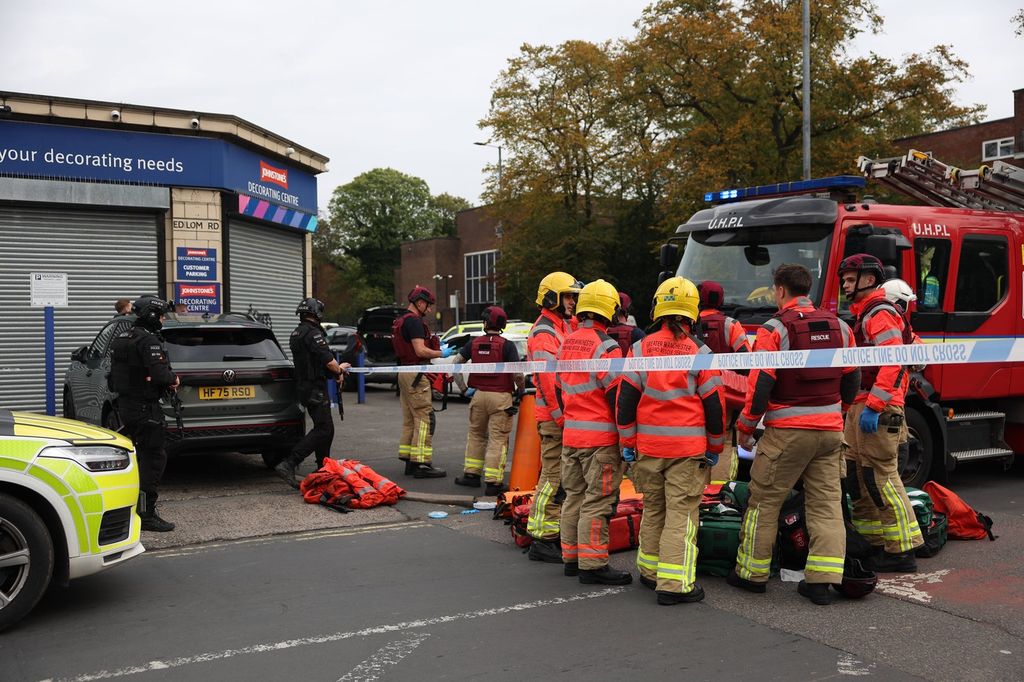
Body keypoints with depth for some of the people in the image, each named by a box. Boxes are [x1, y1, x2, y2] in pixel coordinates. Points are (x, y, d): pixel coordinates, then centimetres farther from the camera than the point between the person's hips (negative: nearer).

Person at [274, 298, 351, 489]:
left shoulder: (296, 334, 16)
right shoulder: (313, 333, -16)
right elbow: (328, 360, -21)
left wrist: (337, 367, 32)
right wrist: (339, 371, 0)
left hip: (304, 386, 10)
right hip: (315, 389, -10)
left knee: (326, 429, 17)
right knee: (323, 429, -12)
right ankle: (288, 465, -20)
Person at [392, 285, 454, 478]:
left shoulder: (402, 321, 18)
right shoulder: (414, 321, -14)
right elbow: (420, 351, -21)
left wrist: (434, 344, 18)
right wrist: (442, 353, -8)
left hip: (404, 374, 11)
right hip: (416, 375, -11)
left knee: (410, 420, 13)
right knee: (425, 419, -9)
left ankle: (410, 462, 17)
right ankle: (422, 464, -10)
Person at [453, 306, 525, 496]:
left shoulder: (473, 343, 5)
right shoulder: (507, 345, -8)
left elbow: (456, 364, 5)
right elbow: (517, 373, -16)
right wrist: (520, 391, 1)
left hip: (478, 394, 4)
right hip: (500, 397, -4)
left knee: (476, 434, 20)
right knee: (498, 439, 0)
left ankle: (471, 474, 24)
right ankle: (493, 482, -1)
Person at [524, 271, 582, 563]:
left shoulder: (564, 327, 19)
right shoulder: (544, 333, -13)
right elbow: (548, 379, -21)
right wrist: (562, 416, -23)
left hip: (565, 416, 10)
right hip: (554, 418, -10)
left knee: (563, 478, 14)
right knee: (553, 477, -8)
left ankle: (554, 534, 22)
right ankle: (541, 540, -3)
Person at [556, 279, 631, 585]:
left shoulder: (566, 344, 11)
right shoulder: (606, 347, -15)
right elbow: (617, 396, -15)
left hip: (570, 434, 8)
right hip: (601, 438, -8)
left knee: (574, 496, 15)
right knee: (598, 501, -3)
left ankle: (571, 557, 24)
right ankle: (593, 564, 0)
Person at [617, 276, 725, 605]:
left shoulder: (641, 349, 1)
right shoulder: (700, 352, -5)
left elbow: (625, 399, 2)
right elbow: (714, 404, 0)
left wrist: (627, 442, 10)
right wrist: (715, 447, 11)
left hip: (648, 445, 3)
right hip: (688, 448, -3)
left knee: (653, 508, 18)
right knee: (681, 513, -1)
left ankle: (649, 572, 30)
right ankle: (674, 584, -2)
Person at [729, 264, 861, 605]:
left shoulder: (775, 329, -9)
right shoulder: (839, 327, 9)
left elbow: (760, 385, -13)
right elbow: (851, 380, 16)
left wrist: (745, 426, -2)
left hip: (787, 431, -5)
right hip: (830, 430, 5)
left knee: (765, 500, 6)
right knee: (827, 502, 9)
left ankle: (752, 572, 15)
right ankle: (822, 579, 7)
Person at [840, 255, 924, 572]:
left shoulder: (880, 313, -11)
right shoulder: (864, 314, 22)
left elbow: (893, 362, -23)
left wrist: (873, 406, -26)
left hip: (878, 411, -11)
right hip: (861, 407, 11)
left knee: (881, 477, -9)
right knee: (856, 476, 12)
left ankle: (902, 550, -3)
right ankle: (873, 541, 20)